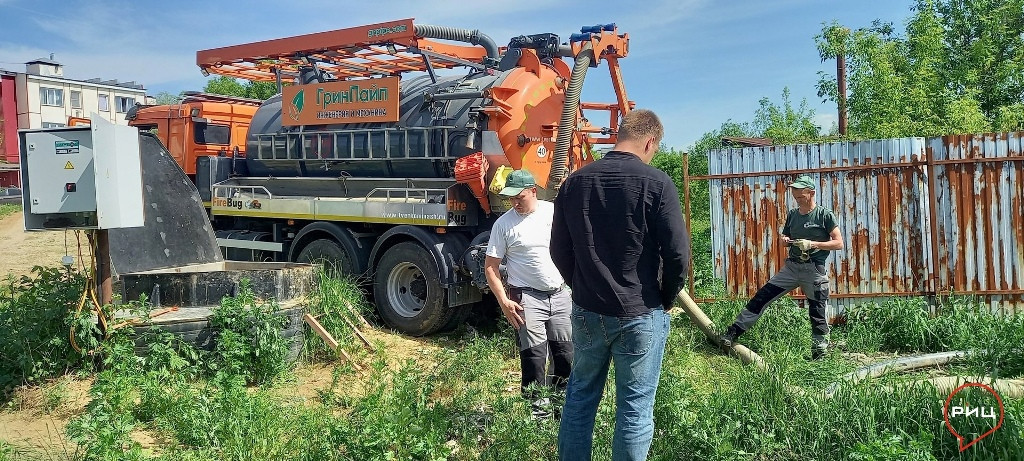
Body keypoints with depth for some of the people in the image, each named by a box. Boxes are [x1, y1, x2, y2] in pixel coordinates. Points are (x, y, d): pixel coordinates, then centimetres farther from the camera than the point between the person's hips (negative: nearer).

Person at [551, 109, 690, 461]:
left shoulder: (575, 181, 2)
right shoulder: (656, 184, -12)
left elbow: (559, 250, 6)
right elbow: (677, 254, -13)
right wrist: (667, 299, 3)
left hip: (587, 311, 4)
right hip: (641, 314, -4)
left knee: (580, 396, 19)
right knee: (635, 406, 7)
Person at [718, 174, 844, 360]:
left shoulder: (825, 215, -5)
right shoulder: (792, 214, 11)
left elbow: (839, 243, -7)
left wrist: (813, 244, -18)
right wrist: (785, 240, 1)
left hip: (814, 270, -5)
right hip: (791, 267, 5)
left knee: (818, 315, 2)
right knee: (761, 297, -5)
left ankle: (820, 352, 17)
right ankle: (733, 332, -4)